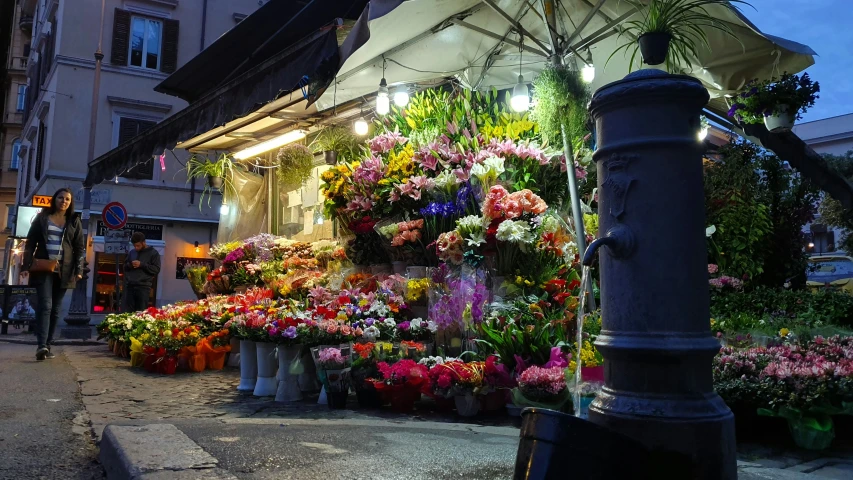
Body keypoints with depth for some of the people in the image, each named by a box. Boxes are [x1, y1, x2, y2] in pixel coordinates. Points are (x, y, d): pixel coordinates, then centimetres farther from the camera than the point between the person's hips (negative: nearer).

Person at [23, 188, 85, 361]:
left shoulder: (75, 221, 8)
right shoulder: (42, 217, 7)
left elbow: (80, 247, 5)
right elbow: (31, 242, 6)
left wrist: (78, 269, -5)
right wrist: (27, 264, -5)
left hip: (63, 270, 2)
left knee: (55, 308, 5)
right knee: (45, 305, -15)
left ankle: (47, 346, 11)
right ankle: (42, 345, -21)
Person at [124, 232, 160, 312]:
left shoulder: (153, 253, 2)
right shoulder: (132, 252, 17)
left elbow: (156, 269, -5)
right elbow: (125, 266, 25)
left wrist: (141, 265, -13)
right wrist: (129, 265, 1)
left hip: (143, 286, -5)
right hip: (130, 286, 5)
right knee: (129, 311, 3)